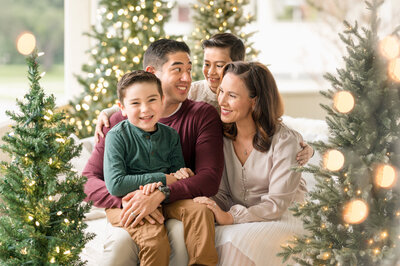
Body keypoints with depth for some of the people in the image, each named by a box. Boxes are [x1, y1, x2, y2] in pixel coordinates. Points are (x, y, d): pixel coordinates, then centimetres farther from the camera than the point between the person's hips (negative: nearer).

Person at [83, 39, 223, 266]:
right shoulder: (121, 122, 1)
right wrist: (124, 200, -25)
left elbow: (210, 179, -13)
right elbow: (88, 180, -3)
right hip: (132, 210, -1)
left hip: (179, 204, 1)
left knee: (199, 209, -33)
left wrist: (161, 194, -29)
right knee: (121, 242, -35)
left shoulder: (203, 115, 0)